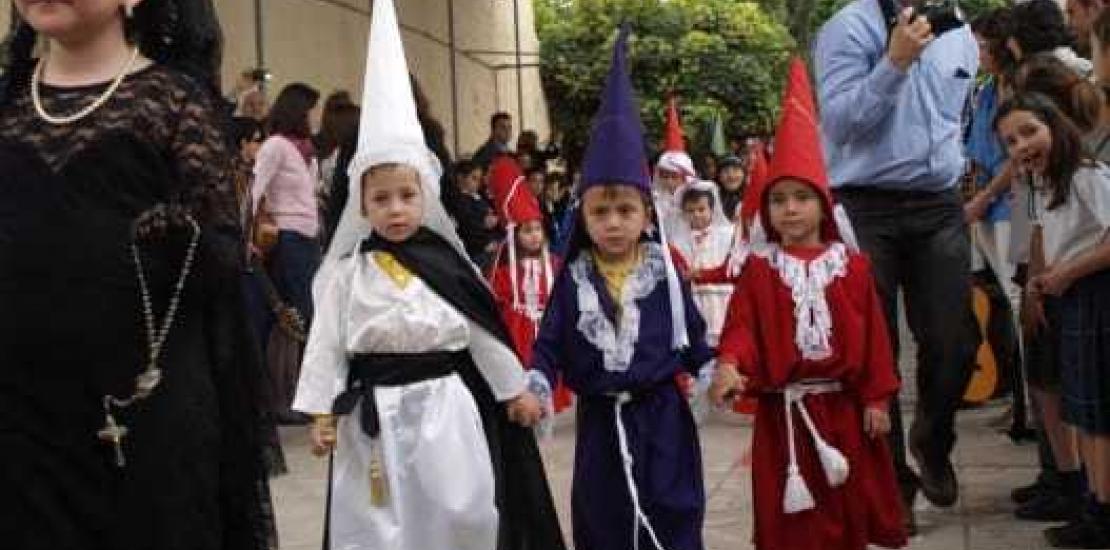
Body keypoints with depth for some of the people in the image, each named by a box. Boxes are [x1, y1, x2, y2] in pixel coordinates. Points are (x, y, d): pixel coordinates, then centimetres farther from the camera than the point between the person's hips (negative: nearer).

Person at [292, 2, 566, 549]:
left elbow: (485, 330, 6)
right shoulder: (349, 270, -1)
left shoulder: (445, 262, 0)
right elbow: (327, 342, 0)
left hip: (443, 405, 0)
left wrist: (516, 389, 9)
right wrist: (321, 411, -3)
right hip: (373, 410, 0)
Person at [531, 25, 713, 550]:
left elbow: (692, 334, 5)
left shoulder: (664, 271, -3)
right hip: (601, 420, 1)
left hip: (661, 415, -1)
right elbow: (550, 342, -2)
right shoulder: (573, 278, -2)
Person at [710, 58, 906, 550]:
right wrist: (729, 363, -30)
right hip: (782, 408, -1)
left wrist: (876, 398, -2)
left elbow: (872, 336, 1)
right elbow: (742, 328, -11)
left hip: (842, 405, 1)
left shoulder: (852, 266, 1)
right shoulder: (758, 270, 0)